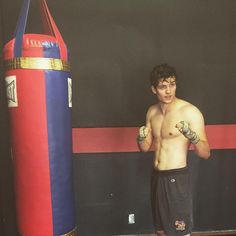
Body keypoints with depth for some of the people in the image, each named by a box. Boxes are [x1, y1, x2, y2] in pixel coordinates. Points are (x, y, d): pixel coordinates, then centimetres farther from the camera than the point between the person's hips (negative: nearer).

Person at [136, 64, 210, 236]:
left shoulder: (190, 112, -15)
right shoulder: (152, 111, 4)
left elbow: (206, 153, -14)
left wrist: (192, 136, -34)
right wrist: (141, 138, -12)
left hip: (177, 178, -6)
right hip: (157, 177, 6)